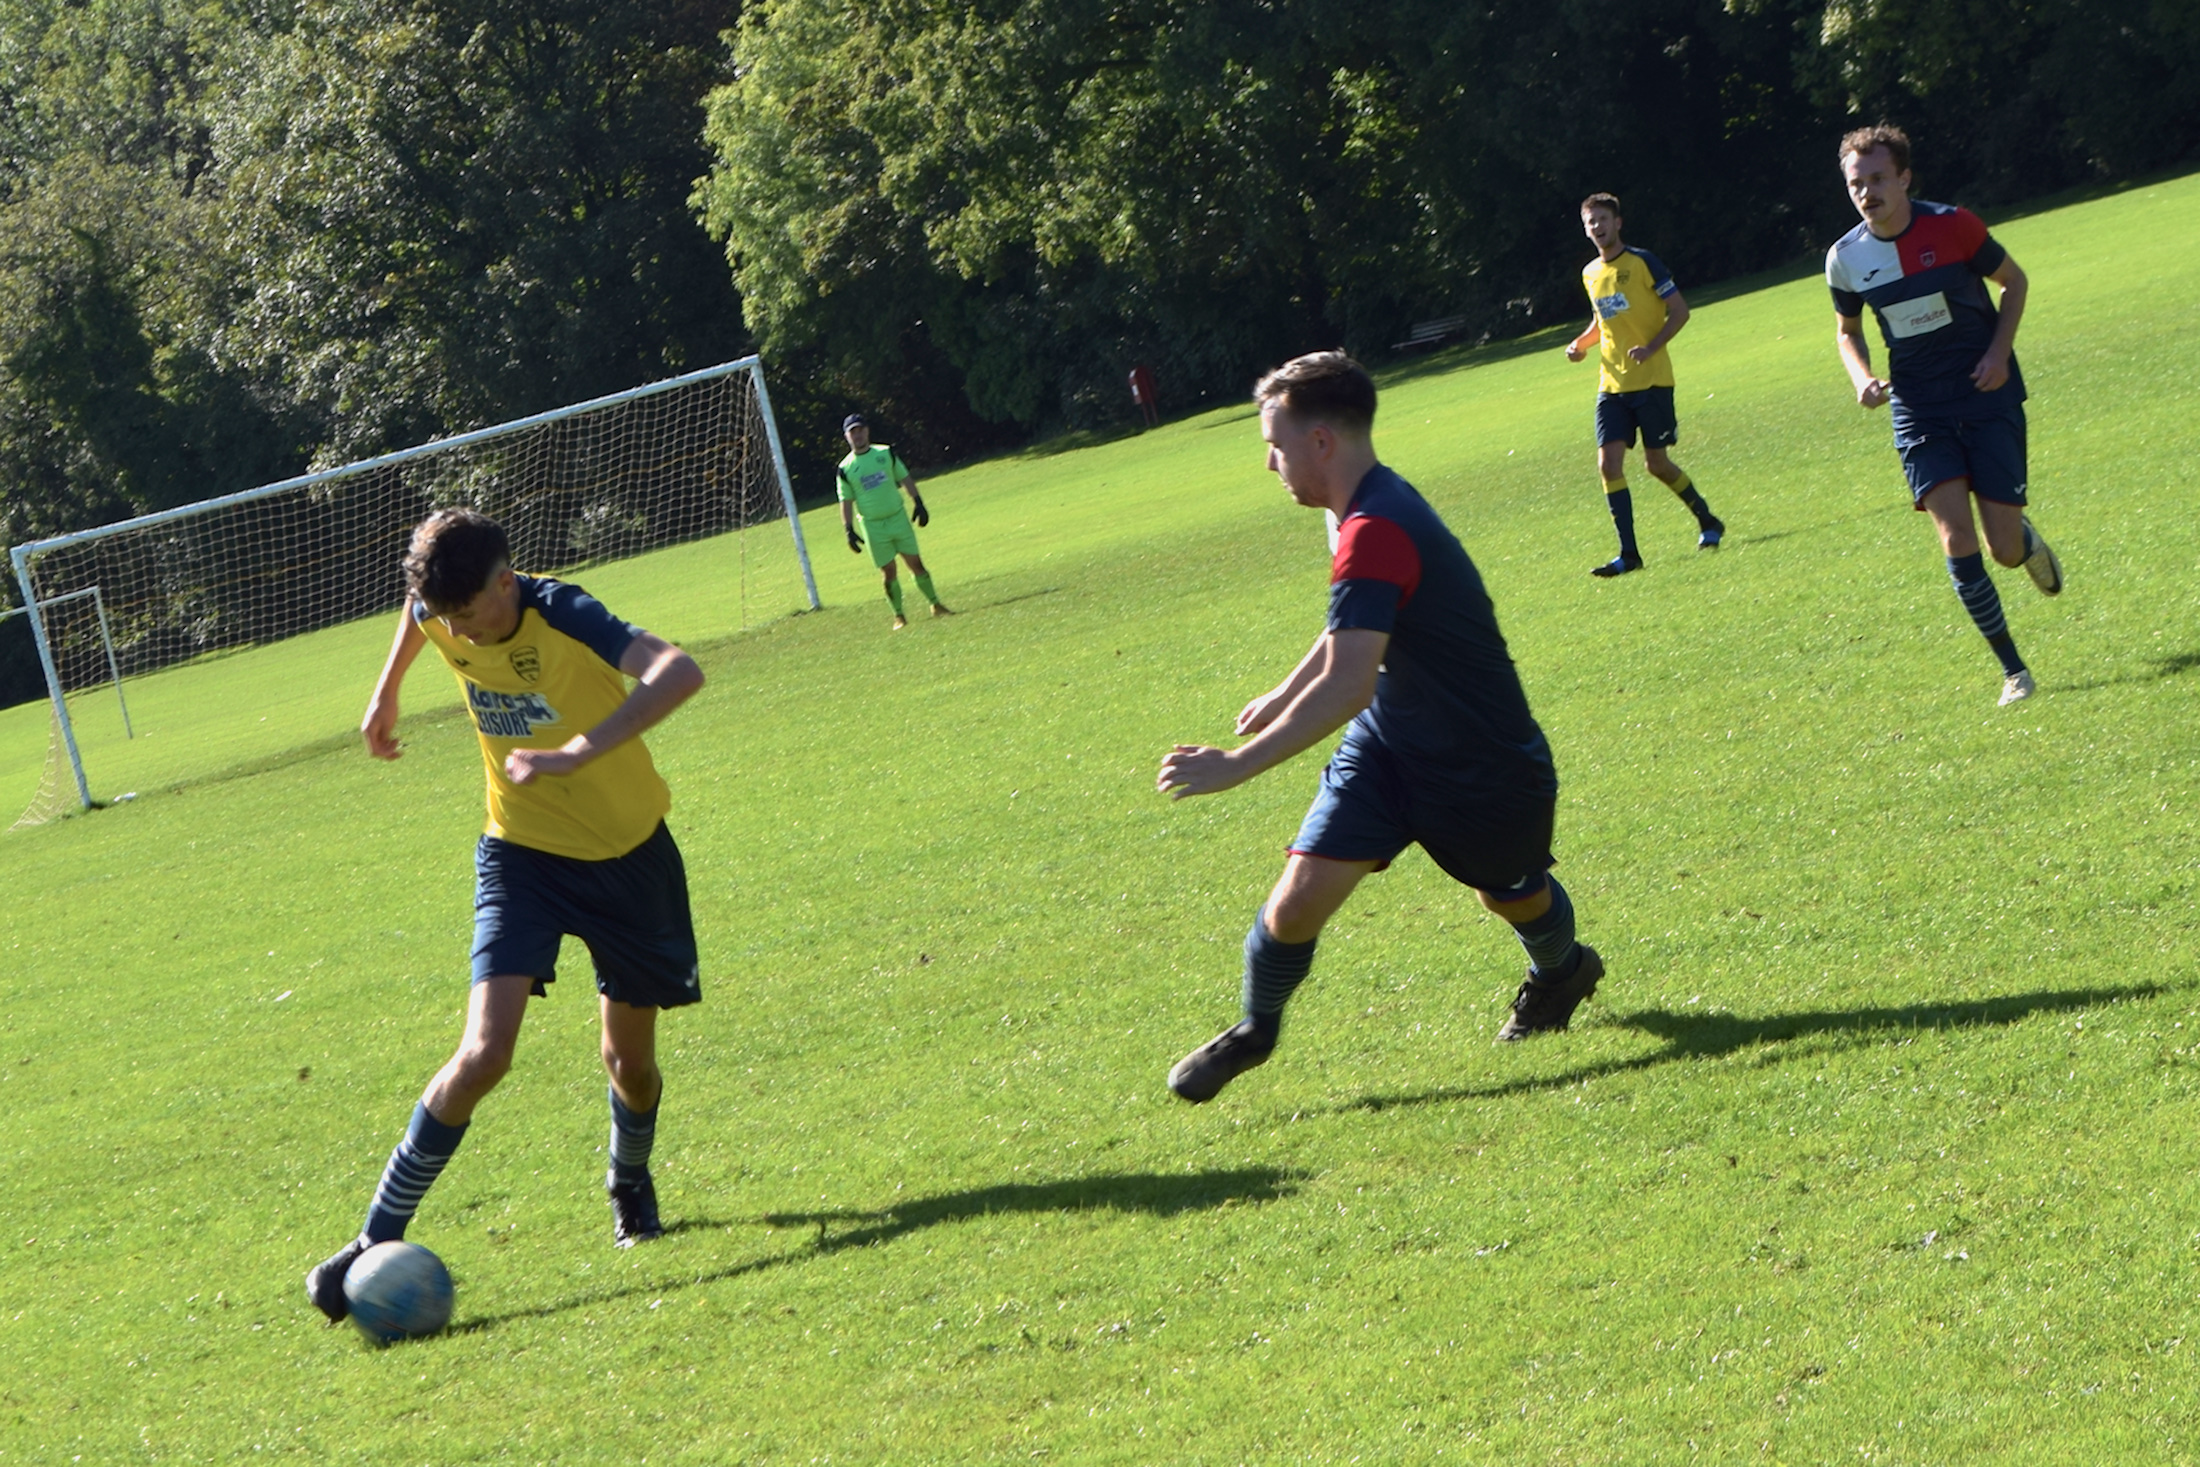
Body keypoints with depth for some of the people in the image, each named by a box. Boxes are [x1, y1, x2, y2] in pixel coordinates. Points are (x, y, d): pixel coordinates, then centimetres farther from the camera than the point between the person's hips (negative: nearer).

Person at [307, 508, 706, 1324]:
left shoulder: (563, 615, -27)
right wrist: (387, 692, 23)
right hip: (522, 852, 2)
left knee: (631, 1057, 11)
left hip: (626, 851, -2)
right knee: (484, 1053, -17)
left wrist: (577, 752, -53)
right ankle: (378, 1239, -10)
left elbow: (678, 674, -45)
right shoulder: (442, 614, -13)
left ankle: (630, 1184, 45)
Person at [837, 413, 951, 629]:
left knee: (916, 562, 2)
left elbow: (905, 479, 10)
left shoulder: (886, 454, 2)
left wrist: (917, 502, 4)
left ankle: (935, 605, 13)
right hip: (873, 526, -1)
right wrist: (849, 530, -8)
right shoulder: (846, 468, -3)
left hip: (898, 518, 1)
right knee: (889, 571, 0)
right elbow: (846, 502, -1)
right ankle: (898, 616, 9)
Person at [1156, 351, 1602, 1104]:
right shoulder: (1375, 506, -1)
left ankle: (1561, 972, 54)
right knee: (1298, 900, -7)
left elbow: (1348, 685, -39)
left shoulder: (1374, 534, -32)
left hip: (1483, 770, -7)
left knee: (1512, 895, 21)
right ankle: (1254, 1030, 16)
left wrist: (1235, 766, -37)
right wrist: (1285, 695, 32)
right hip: (1389, 745, 7)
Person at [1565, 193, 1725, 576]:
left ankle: (1707, 522, 24)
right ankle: (1628, 553, -5)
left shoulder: (1643, 262, -7)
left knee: (1656, 463, -1)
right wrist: (1582, 343, 6)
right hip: (1611, 384, 5)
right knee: (1608, 463, -8)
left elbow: (1679, 311, -6)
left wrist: (1650, 348, -19)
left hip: (1651, 380, -5)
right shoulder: (1590, 274, 11)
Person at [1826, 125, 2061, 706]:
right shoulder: (1845, 259, -4)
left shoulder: (1952, 226, -12)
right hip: (1919, 412, 1)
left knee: (2005, 549, -3)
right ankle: (2013, 669, 0)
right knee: (1957, 543, -14)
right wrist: (1863, 379, -6)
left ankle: (2028, 542, 36)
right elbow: (1847, 329, 14)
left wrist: (1999, 353, -10)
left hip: (1988, 397, -1)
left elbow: (2013, 281, 3)